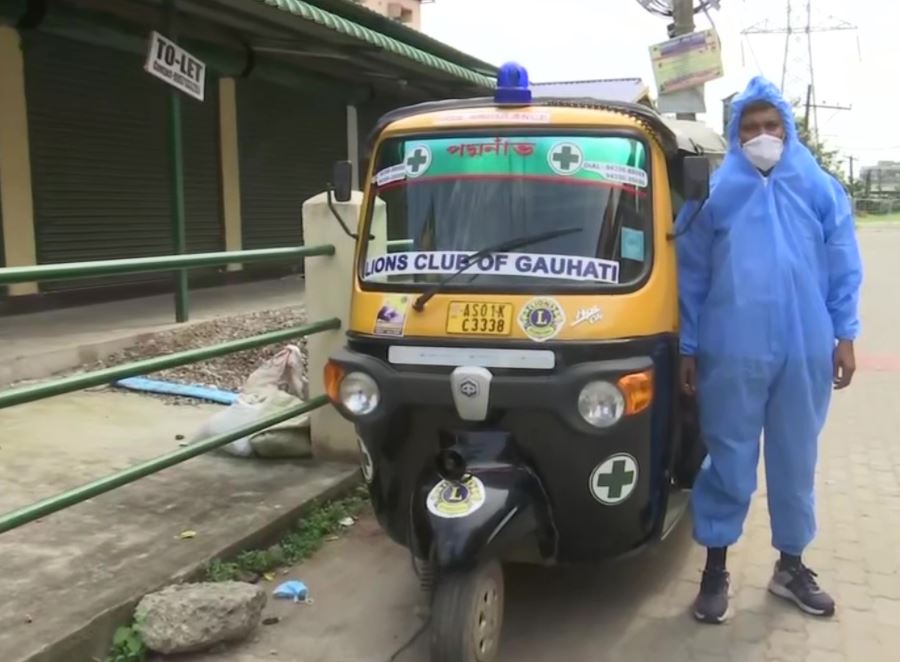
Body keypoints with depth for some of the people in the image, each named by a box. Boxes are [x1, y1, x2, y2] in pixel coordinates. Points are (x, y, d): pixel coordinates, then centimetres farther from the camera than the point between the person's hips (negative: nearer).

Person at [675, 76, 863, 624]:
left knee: (796, 462, 13)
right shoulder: (714, 193, 3)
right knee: (729, 462, 5)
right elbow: (691, 275, 4)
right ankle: (716, 570, 19)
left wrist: (845, 336, 2)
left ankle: (792, 566, 29)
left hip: (806, 352, 2)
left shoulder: (819, 188, 8)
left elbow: (844, 267, 8)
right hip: (731, 353, -2)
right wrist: (689, 348, 2)